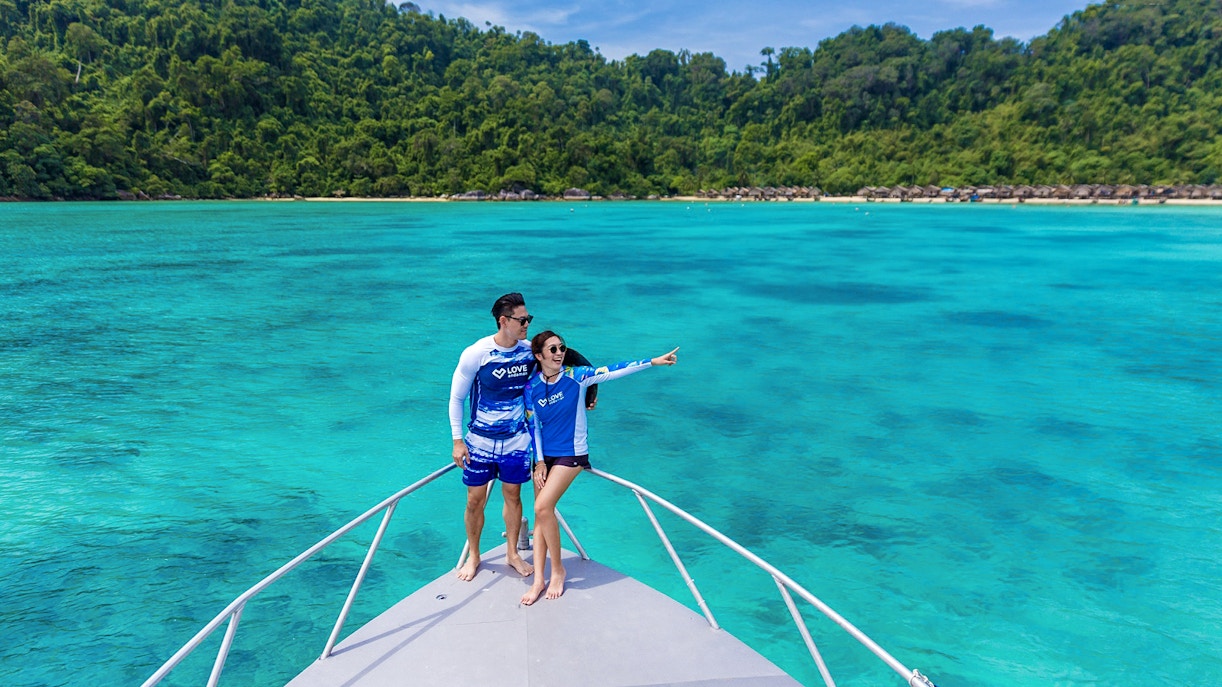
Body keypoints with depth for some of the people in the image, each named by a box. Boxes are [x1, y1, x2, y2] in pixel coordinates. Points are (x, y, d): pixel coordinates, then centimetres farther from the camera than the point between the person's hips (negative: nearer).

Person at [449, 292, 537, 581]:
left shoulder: (530, 351, -8)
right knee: (475, 500, 8)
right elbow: (456, 398, -6)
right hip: (480, 441, -2)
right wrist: (457, 441, -7)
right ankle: (473, 556, 31)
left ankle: (512, 553, 34)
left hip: (516, 441, 2)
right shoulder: (475, 354, -16)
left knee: (513, 496, 14)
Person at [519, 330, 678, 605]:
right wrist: (539, 461, -1)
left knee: (543, 508, -16)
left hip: (571, 454, -4)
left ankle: (557, 569, 3)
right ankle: (538, 579, 13)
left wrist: (652, 362, -24)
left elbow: (614, 370, -18)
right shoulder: (531, 386, -3)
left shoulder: (576, 376, -10)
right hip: (544, 455, 4)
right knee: (541, 514, 3)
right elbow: (533, 426, 2)